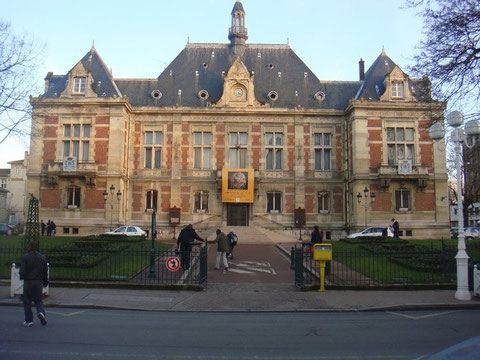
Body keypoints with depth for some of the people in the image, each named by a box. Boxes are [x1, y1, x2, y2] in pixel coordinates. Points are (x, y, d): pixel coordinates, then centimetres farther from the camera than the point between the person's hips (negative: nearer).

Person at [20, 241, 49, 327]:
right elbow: (45, 271, 7)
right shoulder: (42, 257, 4)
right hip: (39, 282, 3)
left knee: (27, 302, 7)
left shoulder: (25, 257, -9)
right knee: (39, 300, 13)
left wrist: (22, 277, 10)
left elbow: (22, 271, -12)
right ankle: (41, 312, -13)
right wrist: (45, 282, 15)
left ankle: (29, 320, 10)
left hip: (28, 282, -3)